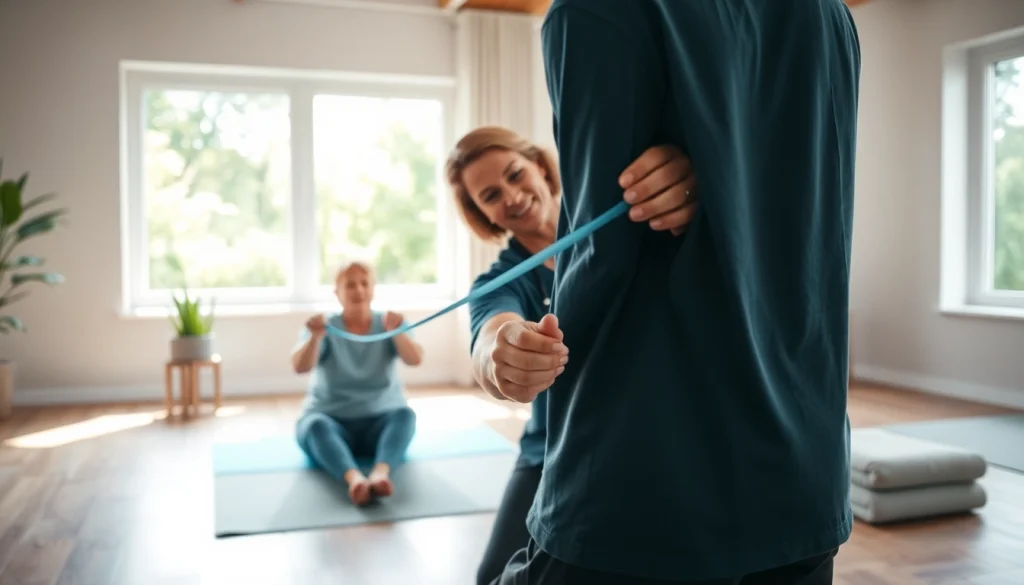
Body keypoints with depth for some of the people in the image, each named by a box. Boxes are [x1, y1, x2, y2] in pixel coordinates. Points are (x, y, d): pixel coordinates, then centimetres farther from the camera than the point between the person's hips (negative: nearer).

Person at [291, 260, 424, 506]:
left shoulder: (388, 324, 4)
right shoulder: (324, 327, 2)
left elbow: (416, 359, -13)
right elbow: (300, 367, -15)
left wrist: (396, 332, -34)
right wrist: (315, 338, -36)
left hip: (381, 420, 1)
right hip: (331, 420, 0)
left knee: (405, 413, -32)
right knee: (315, 425, -35)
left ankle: (381, 472, -58)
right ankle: (354, 479, -60)